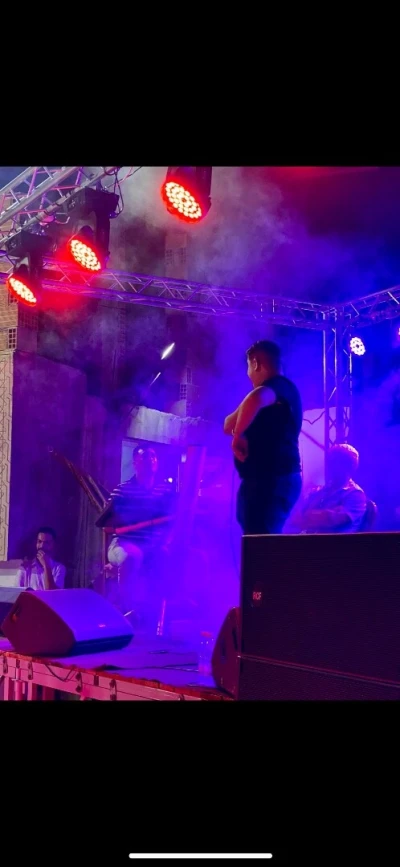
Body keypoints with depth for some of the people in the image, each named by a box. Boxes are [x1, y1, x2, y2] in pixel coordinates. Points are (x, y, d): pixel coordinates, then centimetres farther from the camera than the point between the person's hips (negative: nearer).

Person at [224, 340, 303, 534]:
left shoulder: (279, 386, -10)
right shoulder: (277, 391, 21)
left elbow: (255, 399, -37)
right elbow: (229, 424, 19)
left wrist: (238, 435, -29)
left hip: (271, 480, -11)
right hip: (269, 479, 11)